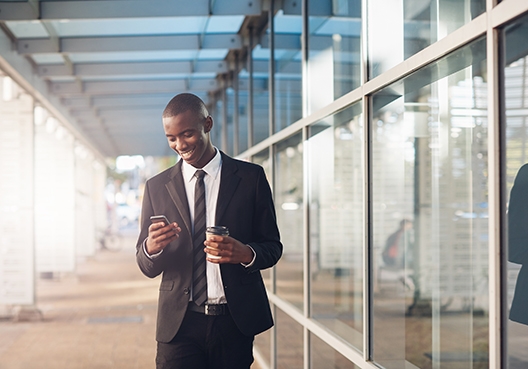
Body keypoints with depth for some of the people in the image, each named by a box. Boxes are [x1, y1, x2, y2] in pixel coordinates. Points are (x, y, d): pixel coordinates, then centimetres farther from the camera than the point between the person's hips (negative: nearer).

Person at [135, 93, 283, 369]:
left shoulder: (251, 177, 2)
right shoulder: (156, 187, 7)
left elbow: (272, 246, 4)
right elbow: (147, 268, 8)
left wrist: (246, 253, -18)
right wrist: (151, 247, -16)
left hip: (236, 322, 0)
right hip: (179, 324, 1)